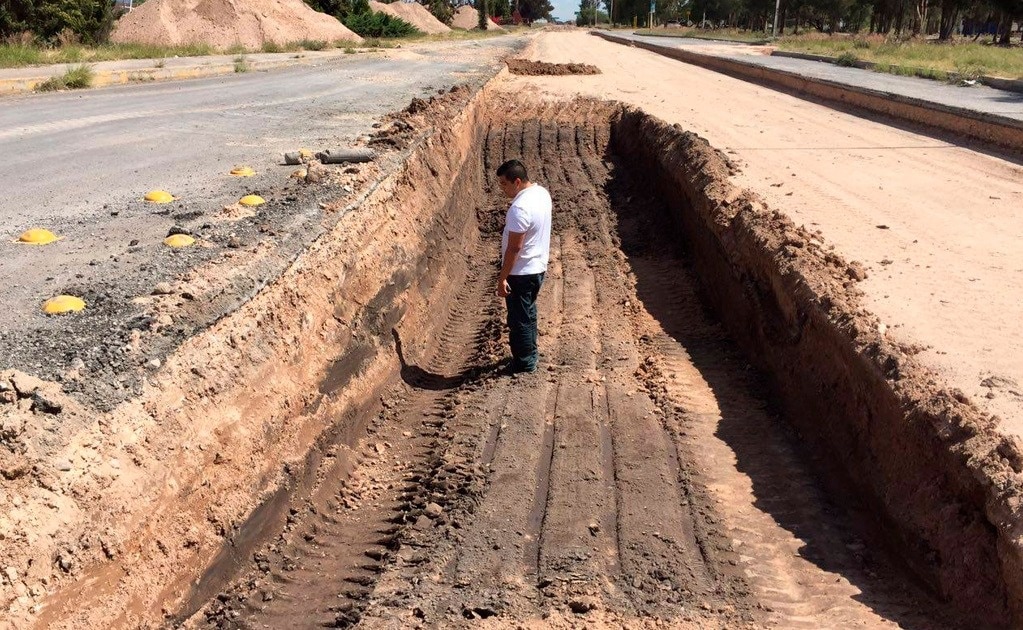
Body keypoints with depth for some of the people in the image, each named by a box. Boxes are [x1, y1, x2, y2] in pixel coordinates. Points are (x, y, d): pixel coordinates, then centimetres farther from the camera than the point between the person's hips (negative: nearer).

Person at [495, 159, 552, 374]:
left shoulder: (519, 208, -28)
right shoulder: (542, 192, 1)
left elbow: (514, 248, -26)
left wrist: (502, 278, -18)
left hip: (521, 273, -9)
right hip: (538, 266, 9)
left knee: (519, 319, 6)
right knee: (528, 313, 24)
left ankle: (524, 364, 18)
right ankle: (530, 353, 39)